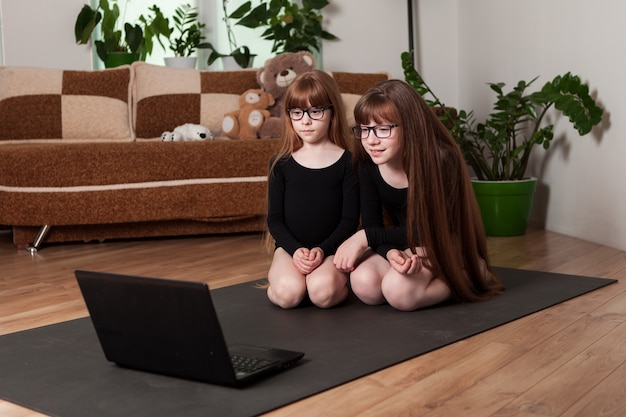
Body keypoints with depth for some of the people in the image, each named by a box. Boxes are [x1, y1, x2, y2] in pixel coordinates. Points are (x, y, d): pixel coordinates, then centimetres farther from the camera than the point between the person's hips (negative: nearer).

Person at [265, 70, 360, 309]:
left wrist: (322, 249, -16)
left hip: (331, 249, -1)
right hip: (290, 247, 1)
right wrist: (295, 249, -13)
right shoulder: (281, 163, 5)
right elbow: (274, 218, 4)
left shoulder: (346, 161, 0)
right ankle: (276, 274, 4)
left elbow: (350, 220, -1)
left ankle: (339, 279, 2)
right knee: (288, 294, -29)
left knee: (323, 292, -31)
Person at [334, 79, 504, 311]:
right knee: (363, 283, -25)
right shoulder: (367, 163, -12)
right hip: (402, 243, 5)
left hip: (442, 246, -5)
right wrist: (390, 252, -33)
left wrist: (365, 238, -26)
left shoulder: (441, 160, -27)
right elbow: (372, 224, -9)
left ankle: (463, 278, -4)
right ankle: (441, 278, 1)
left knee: (399, 291, -32)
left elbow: (429, 229, -22)